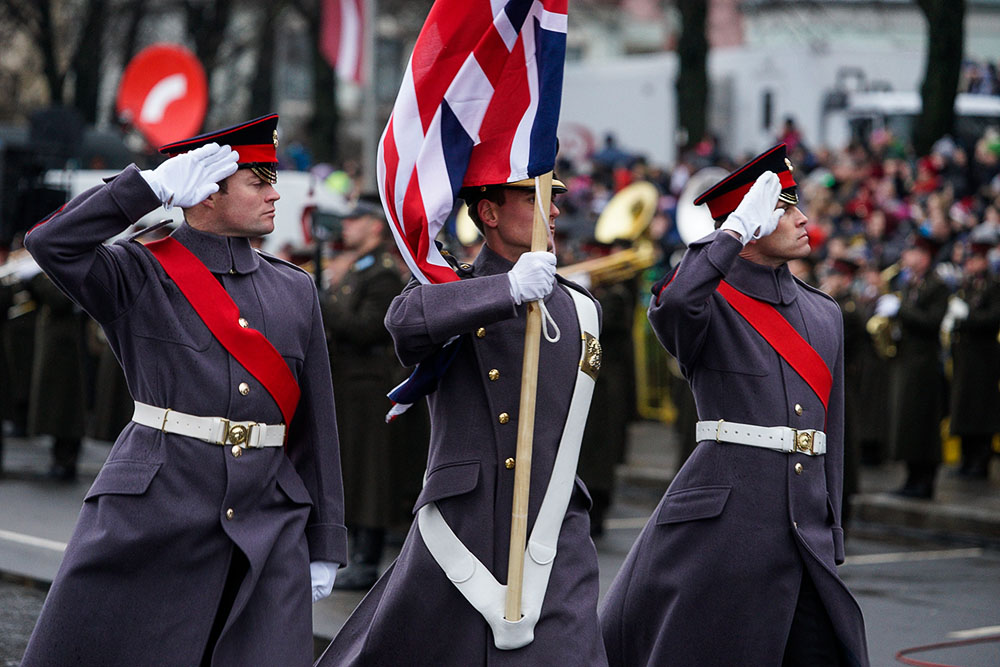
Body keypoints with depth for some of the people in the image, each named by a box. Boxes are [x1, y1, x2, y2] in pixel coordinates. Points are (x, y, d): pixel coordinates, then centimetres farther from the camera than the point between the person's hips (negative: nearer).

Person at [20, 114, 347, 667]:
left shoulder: (295, 292, 13)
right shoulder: (140, 275, 2)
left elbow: (314, 424, 14)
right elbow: (50, 244, -17)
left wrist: (324, 545, 12)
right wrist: (155, 185, -13)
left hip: (269, 531, 3)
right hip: (151, 516, -3)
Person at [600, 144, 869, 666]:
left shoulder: (824, 315, 16)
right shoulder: (712, 306, -3)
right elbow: (673, 303, -30)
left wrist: (830, 540, 16)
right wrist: (740, 227, -20)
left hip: (807, 535, 6)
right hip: (722, 522, -6)